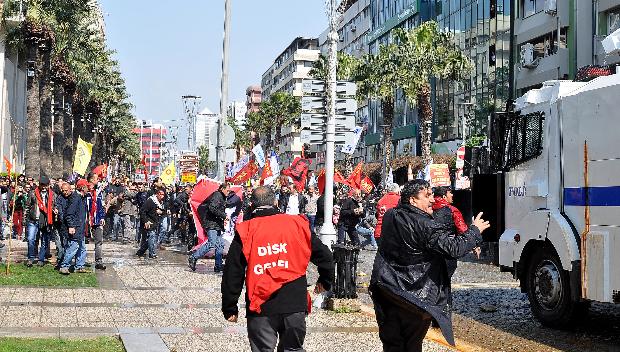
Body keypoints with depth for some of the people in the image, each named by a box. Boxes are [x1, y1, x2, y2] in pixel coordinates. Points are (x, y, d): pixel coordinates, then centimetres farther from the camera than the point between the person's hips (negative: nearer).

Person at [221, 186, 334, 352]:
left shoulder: (244, 232, 0)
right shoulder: (297, 224, 4)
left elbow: (232, 274, 0)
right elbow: (324, 256, 10)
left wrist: (229, 309, 10)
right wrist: (325, 281, 29)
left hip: (261, 308, -1)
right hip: (295, 305, 2)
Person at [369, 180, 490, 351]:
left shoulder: (390, 216, 3)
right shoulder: (424, 225, -19)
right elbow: (453, 248, -21)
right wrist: (475, 230, -6)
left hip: (386, 291, 5)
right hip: (414, 297, -5)